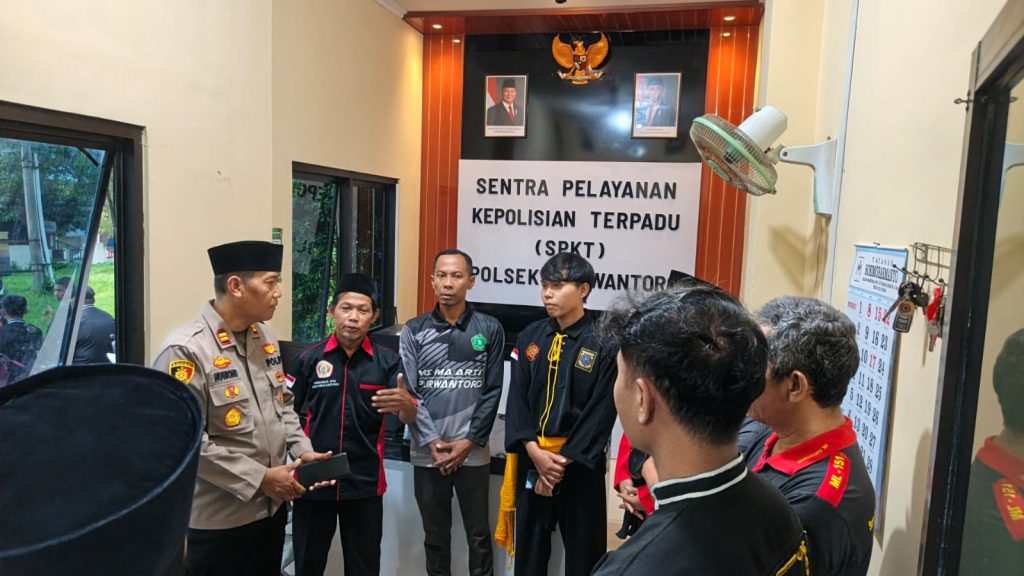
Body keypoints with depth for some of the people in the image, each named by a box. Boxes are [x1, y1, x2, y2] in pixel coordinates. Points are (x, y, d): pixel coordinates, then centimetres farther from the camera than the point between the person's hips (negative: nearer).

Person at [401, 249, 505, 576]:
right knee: (435, 536, 15)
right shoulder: (414, 331, 0)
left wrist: (469, 441, -8)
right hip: (427, 453, 1)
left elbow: (492, 392, -2)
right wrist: (432, 442, -10)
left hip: (473, 452, -1)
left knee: (479, 535, 11)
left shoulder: (489, 329, -2)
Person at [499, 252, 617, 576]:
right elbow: (516, 399, -1)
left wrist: (563, 461, -14)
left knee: (582, 549, 12)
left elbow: (602, 412, -11)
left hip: (580, 463, -3)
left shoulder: (603, 345, -9)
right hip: (532, 458, 3)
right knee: (529, 548, 17)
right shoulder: (529, 338, 2)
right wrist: (535, 452, -13)